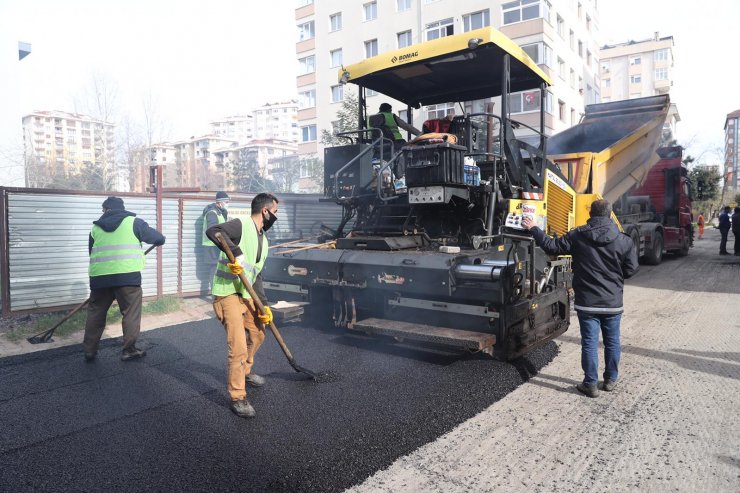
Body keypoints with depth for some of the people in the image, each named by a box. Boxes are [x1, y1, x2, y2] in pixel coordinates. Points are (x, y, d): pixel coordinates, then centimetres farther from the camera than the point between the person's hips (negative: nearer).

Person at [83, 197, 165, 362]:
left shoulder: (96, 227, 17)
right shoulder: (133, 222, 5)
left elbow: (92, 253, 23)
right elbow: (158, 238, 7)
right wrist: (159, 240, 31)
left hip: (99, 276, 4)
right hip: (127, 275, -4)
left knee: (95, 314, 17)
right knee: (131, 314, 7)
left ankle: (89, 350, 24)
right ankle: (129, 350, 11)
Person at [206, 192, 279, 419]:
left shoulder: (263, 240, 13)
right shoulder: (241, 225, -13)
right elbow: (212, 231, -29)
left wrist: (264, 305, 8)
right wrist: (236, 252, -34)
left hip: (246, 294, 9)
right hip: (227, 293, -9)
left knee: (257, 333, 23)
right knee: (238, 346, -12)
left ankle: (244, 372, 46)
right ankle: (237, 398, 2)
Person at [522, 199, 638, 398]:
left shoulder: (577, 236, -8)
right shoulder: (624, 240, -5)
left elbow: (552, 246, -3)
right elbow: (631, 270, 0)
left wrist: (533, 229, 9)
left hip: (587, 302, -1)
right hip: (613, 303, 2)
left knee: (590, 343, 5)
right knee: (612, 342, 17)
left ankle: (590, 384, 11)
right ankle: (611, 379, 30)